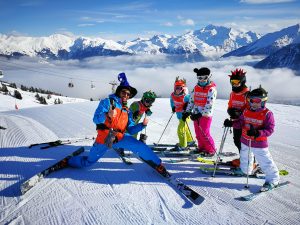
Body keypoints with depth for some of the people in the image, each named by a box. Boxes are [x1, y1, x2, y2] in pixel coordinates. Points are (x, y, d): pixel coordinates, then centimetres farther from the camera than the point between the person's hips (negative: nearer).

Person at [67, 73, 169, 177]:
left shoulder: (127, 111, 16)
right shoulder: (107, 102, 0)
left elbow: (131, 130, 9)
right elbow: (96, 119, -11)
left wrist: (142, 125, -8)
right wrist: (107, 115, -31)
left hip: (120, 138, 3)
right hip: (104, 138, -3)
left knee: (141, 147, -16)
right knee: (88, 162, 9)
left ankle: (158, 165, 3)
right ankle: (67, 161, 36)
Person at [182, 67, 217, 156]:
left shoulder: (211, 89, -12)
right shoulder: (196, 88, 9)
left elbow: (209, 104, -19)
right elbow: (191, 100, 13)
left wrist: (201, 114, -23)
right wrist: (187, 112, 7)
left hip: (206, 115, -7)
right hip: (196, 114, 7)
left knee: (205, 133, -5)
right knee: (198, 133, 14)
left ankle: (211, 150, 12)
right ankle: (202, 148, 31)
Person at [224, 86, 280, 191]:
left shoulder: (267, 114, -17)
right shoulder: (246, 111, -1)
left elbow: (270, 130, -20)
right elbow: (240, 123, 8)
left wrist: (257, 133, -35)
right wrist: (232, 123, -11)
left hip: (260, 144, -6)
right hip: (245, 141, 7)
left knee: (265, 162, -1)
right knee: (244, 157, 28)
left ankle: (273, 179, 18)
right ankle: (245, 170, 53)